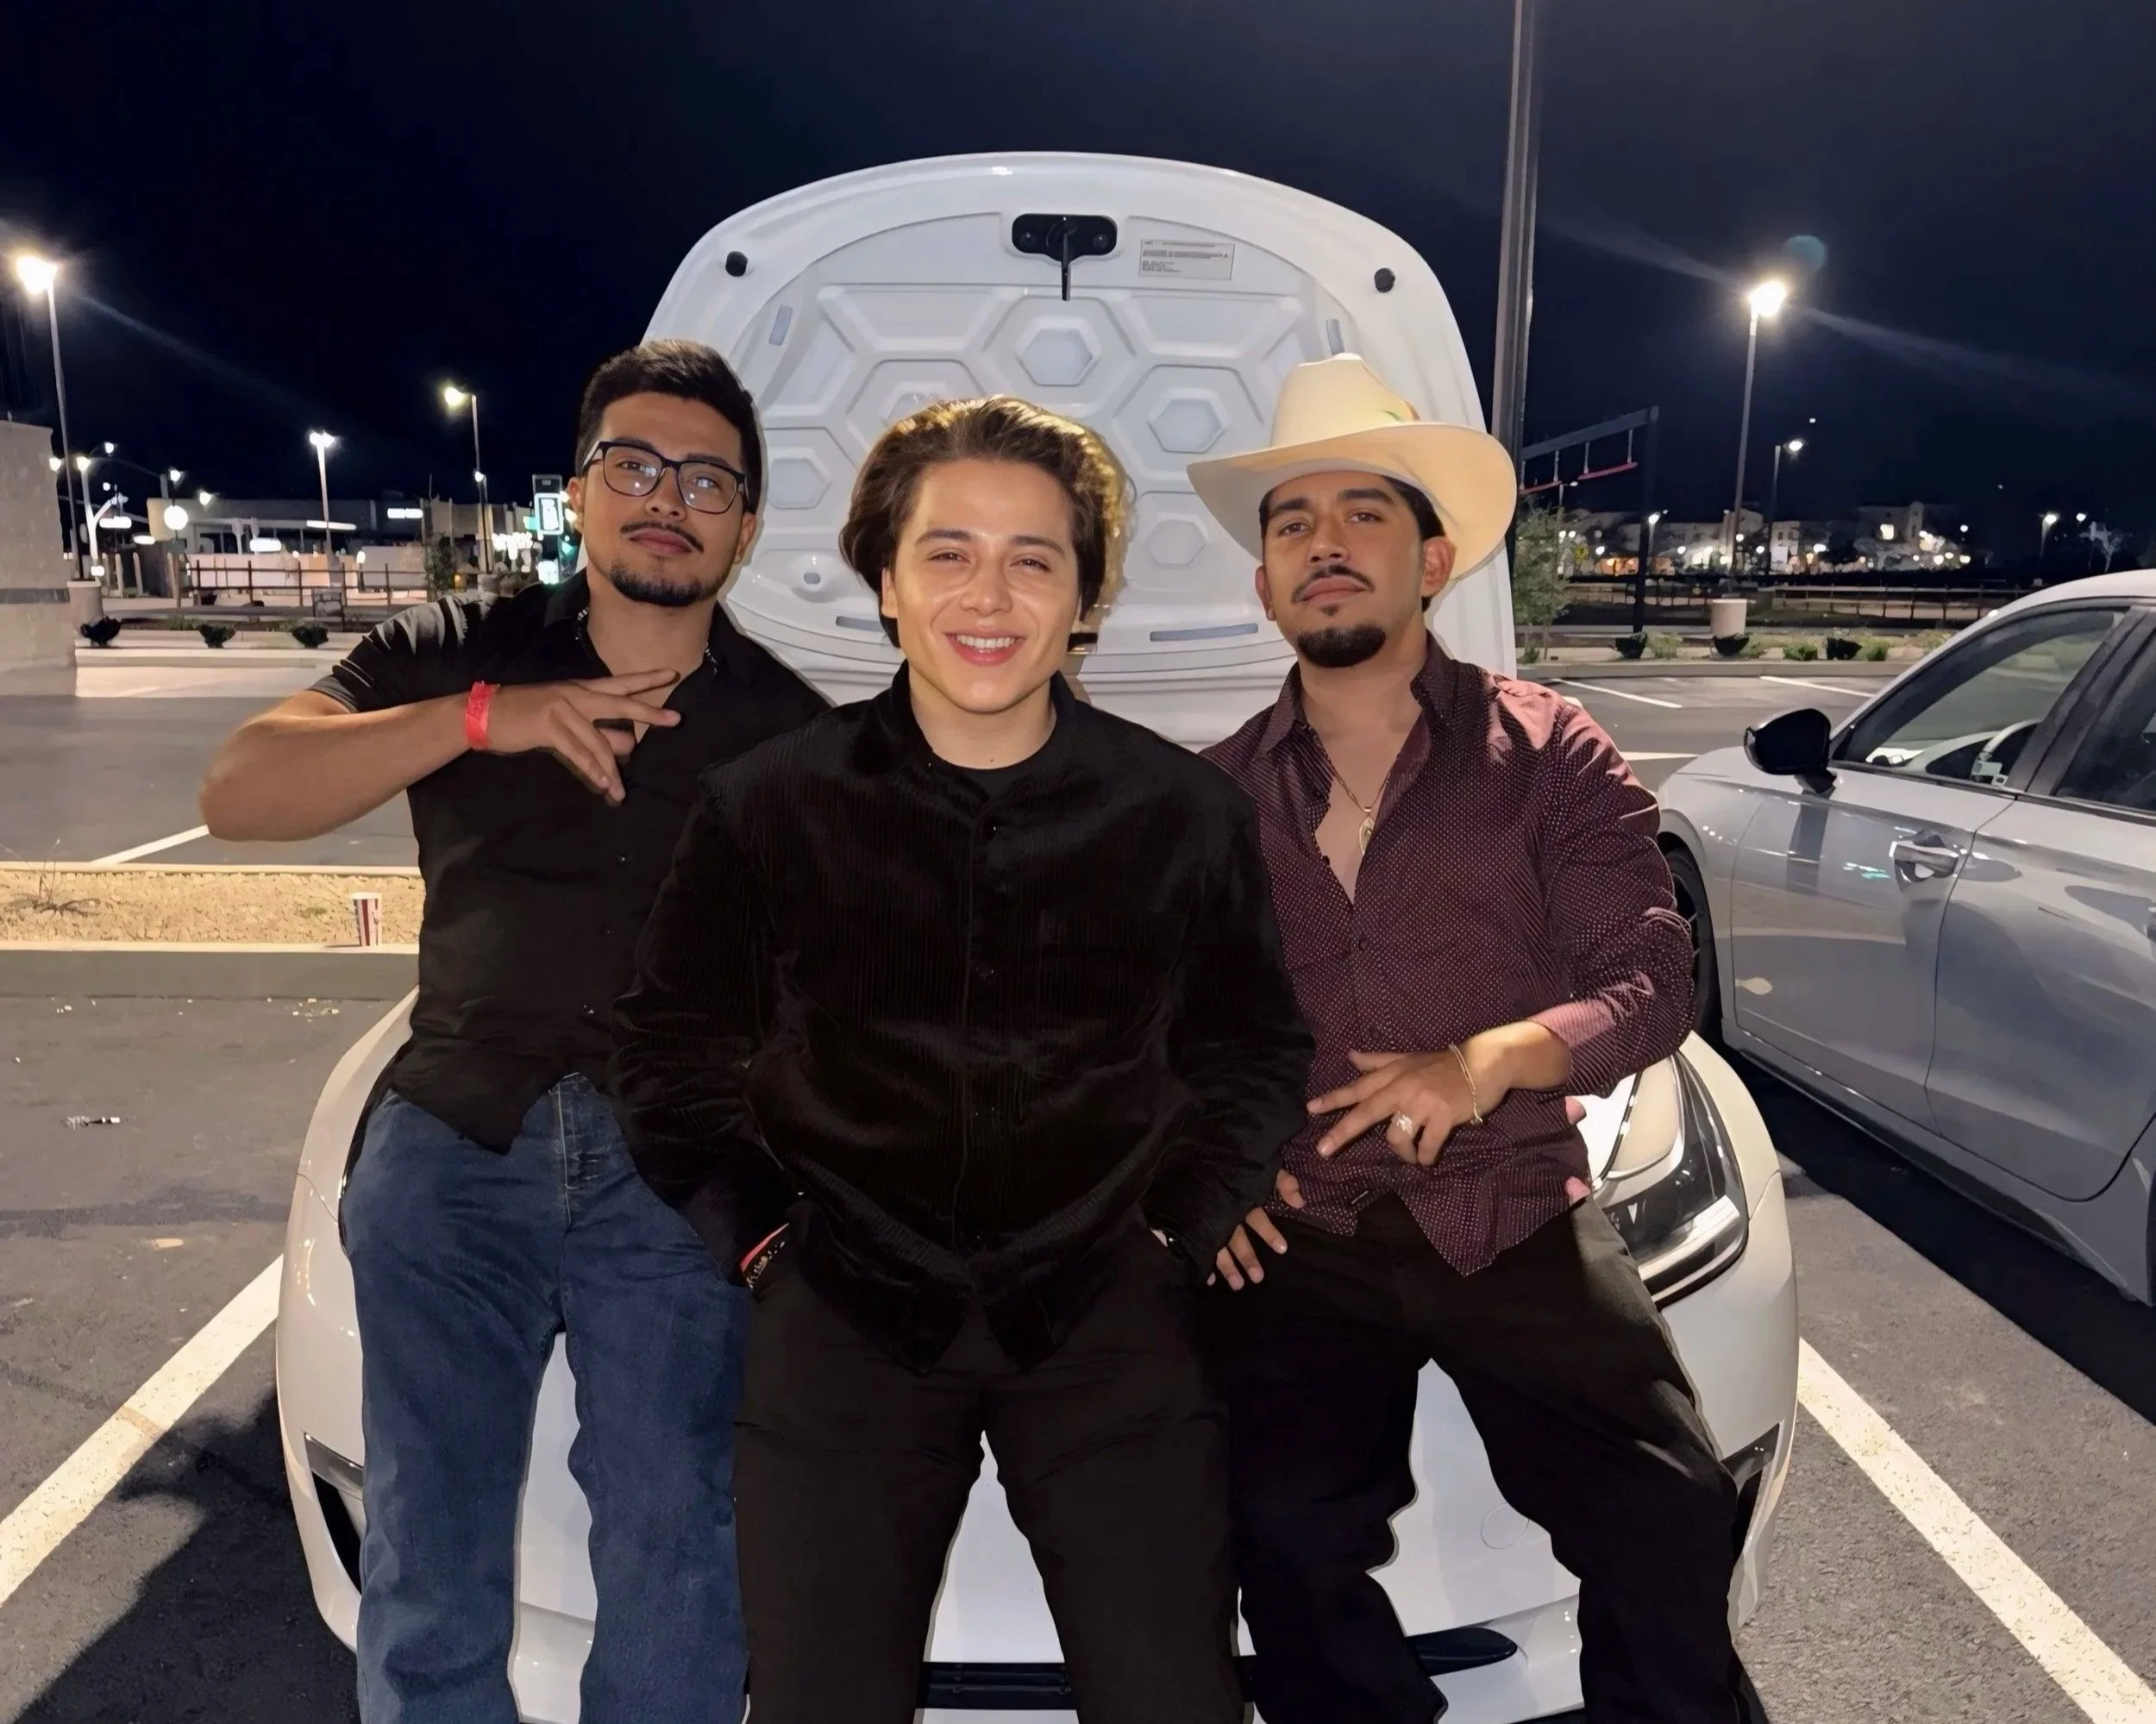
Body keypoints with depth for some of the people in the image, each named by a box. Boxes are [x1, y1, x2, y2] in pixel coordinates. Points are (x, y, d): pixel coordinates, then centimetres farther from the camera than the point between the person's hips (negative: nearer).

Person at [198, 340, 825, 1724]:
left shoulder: (793, 728, 6)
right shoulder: (460, 656, 8)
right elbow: (237, 796, -4)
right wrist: (482, 718, -16)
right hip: (455, 1150, 1)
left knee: (677, 1569, 5)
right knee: (428, 1574, 10)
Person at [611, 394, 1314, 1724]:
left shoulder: (1189, 813, -2)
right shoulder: (767, 806, -2)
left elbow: (1256, 1049, 10)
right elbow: (673, 1049, 9)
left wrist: (1181, 1227, 2)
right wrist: (755, 1227, 1)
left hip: (1105, 1306, 0)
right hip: (845, 1309, 1)